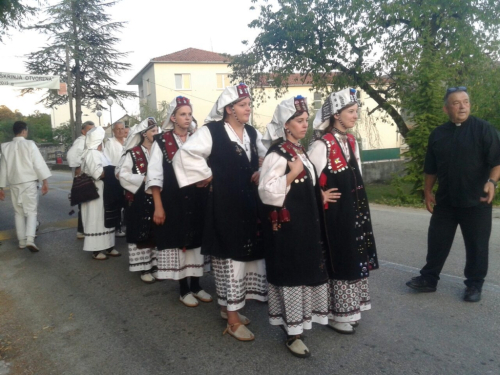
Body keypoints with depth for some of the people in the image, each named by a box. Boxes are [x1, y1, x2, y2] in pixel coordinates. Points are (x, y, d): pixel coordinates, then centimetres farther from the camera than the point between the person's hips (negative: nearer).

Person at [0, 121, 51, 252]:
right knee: (31, 211, 0)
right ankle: (30, 239, -15)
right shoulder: (30, 144, -7)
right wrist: (45, 182, -7)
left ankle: (22, 241, 18)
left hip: (14, 184, 4)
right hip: (29, 183, -4)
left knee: (18, 212, 13)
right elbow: (39, 163, -10)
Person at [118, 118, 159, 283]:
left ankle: (155, 264, 22)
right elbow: (123, 175, -10)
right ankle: (144, 267, 10)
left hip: (156, 198, 5)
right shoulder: (133, 153, -6)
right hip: (139, 199, -5)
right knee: (142, 232, 1)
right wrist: (143, 179, -16)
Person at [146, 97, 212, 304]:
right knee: (178, 242, 4)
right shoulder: (161, 142, -4)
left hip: (196, 201, 4)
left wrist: (208, 199, 3)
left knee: (196, 241, 11)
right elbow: (154, 176, -7)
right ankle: (184, 290, 18)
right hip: (173, 202, -4)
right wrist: (158, 206, -11)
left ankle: (196, 286, 25)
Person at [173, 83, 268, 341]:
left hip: (250, 203, 7)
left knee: (247, 254, 13)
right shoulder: (211, 132, -12)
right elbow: (185, 154, -19)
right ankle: (233, 319, 12)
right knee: (230, 255, -1)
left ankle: (229, 308, 31)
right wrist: (205, 175, -12)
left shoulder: (252, 133, 10)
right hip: (225, 205, -7)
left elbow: (265, 158, 24)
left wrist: (260, 173, 5)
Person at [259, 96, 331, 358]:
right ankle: (292, 333, 11)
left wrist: (320, 196, 17)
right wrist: (292, 173, -23)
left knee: (305, 271, 16)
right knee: (291, 274, -1)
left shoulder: (300, 150, 12)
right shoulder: (278, 153, -15)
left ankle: (296, 320, 32)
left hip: (306, 222, 9)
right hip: (286, 225, -9)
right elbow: (267, 191, -24)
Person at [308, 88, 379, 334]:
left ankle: (349, 310, 31)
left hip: (354, 210, 8)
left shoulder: (352, 142, 9)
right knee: (340, 262, 3)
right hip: (335, 213, -8)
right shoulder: (322, 145, -17)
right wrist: (321, 198, -11)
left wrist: (358, 203, 13)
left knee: (355, 259, 15)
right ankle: (337, 315, 20)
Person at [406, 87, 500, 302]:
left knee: (476, 245, 7)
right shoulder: (438, 134, 6)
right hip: (445, 201, 3)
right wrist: (427, 192, 8)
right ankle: (429, 279, 22)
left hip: (476, 201, -3)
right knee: (437, 242, 9)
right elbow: (430, 168, 11)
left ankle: (474, 285, 23)